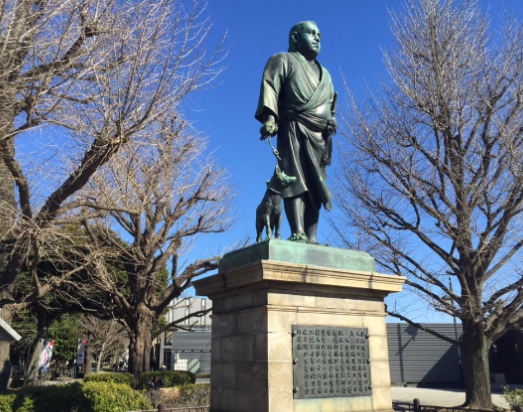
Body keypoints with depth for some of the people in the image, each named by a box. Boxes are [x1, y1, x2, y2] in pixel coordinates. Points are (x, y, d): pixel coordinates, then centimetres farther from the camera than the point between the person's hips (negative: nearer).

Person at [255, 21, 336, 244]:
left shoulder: (324, 73, 33)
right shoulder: (283, 60, 15)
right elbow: (270, 87, -2)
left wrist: (329, 141, 18)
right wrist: (269, 116, -19)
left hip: (320, 136, 6)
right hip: (294, 129, -6)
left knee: (315, 187, -4)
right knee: (296, 179, -19)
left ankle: (311, 238, -8)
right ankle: (297, 233, -27)